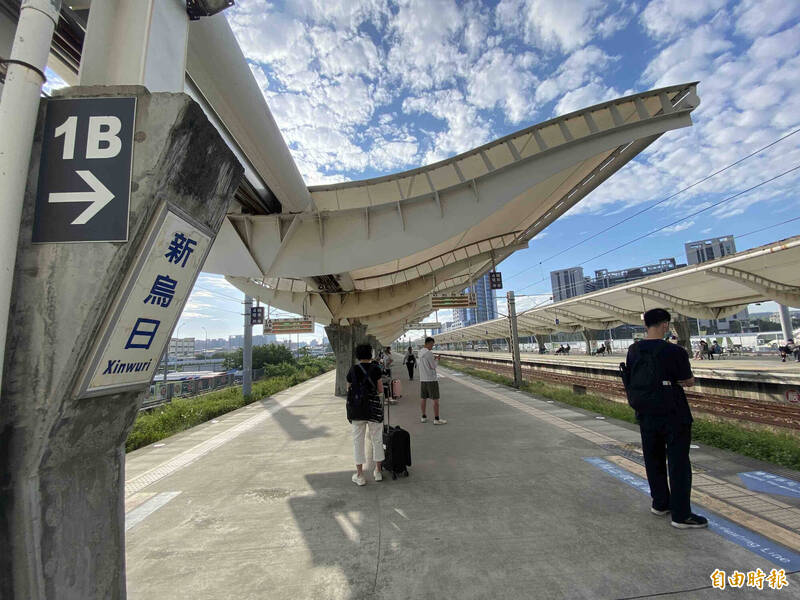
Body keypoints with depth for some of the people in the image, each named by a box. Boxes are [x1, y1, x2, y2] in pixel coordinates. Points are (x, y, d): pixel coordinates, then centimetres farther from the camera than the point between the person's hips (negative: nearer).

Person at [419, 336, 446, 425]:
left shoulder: (420, 352, 9)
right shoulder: (429, 353, -18)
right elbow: (433, 366, -14)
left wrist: (434, 358, 7)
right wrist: (435, 360, 3)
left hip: (422, 379, 8)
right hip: (431, 379, -8)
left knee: (423, 398, 13)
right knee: (435, 399, 0)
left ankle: (423, 417, 21)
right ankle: (436, 419, 3)